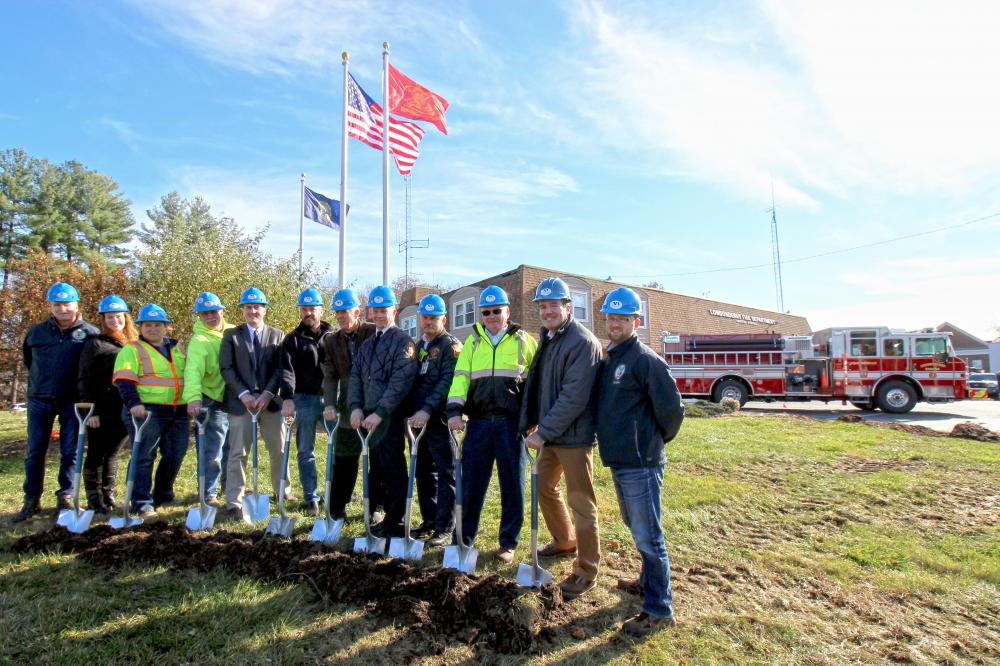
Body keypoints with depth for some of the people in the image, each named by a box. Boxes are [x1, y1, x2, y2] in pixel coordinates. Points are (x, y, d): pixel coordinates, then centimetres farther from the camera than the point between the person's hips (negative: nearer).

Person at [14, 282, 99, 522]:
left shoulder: (89, 333, -5)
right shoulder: (36, 332, 4)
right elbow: (27, 358, 22)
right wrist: (40, 378, 16)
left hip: (71, 401, -2)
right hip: (39, 400, 3)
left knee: (70, 451, 3)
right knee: (35, 451, 7)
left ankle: (65, 497, 14)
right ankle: (32, 500, 17)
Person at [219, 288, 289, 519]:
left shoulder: (277, 335, 8)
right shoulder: (231, 335, 7)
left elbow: (280, 368, 1)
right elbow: (226, 368, -1)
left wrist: (268, 393, -13)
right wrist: (243, 394, -13)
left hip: (270, 401, 1)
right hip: (240, 402, -1)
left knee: (279, 451, 9)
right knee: (237, 453, 2)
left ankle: (283, 493, 25)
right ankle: (234, 502, 9)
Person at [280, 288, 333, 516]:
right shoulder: (293, 339, 4)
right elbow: (287, 371, -7)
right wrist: (287, 398, -21)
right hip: (305, 399, 0)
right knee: (306, 451, 6)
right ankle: (311, 497, 16)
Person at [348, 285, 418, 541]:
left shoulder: (403, 341, -5)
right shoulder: (367, 344, 19)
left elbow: (400, 381, -15)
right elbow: (355, 376, 13)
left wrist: (379, 412, -20)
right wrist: (355, 407, -3)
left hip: (390, 417, -7)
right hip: (368, 416, 7)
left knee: (393, 469, -1)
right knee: (379, 468, 12)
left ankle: (394, 523, 10)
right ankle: (388, 517, 24)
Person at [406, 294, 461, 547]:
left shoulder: (451, 346, -5)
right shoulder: (420, 345, 18)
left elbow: (446, 383, -16)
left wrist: (427, 410, -24)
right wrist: (411, 410, 9)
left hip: (440, 419, -7)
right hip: (419, 419, 7)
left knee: (445, 474, 0)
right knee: (423, 472, 13)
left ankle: (444, 529, 7)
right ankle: (429, 521, 25)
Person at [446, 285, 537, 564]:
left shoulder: (523, 341, 6)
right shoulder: (473, 341, 12)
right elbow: (461, 376, 4)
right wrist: (454, 410, -9)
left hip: (511, 423, -2)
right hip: (479, 423, 2)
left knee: (512, 486, 6)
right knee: (471, 483, 8)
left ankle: (508, 543, 21)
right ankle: (464, 539, 24)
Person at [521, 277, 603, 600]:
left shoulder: (582, 342, -18)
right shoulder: (547, 339, 12)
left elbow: (574, 397, -24)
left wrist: (543, 432, -21)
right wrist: (531, 423, 8)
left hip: (575, 436, -9)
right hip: (549, 434, 9)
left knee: (581, 502, 1)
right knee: (544, 487, 21)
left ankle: (587, 571, 16)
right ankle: (564, 541, 44)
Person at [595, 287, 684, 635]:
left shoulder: (646, 359, -14)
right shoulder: (609, 359, 13)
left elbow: (671, 408, -14)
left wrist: (660, 439, 0)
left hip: (640, 463, -9)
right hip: (619, 459, 9)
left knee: (647, 536, -1)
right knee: (636, 527, 23)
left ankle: (659, 610, 11)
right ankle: (648, 581, 41)